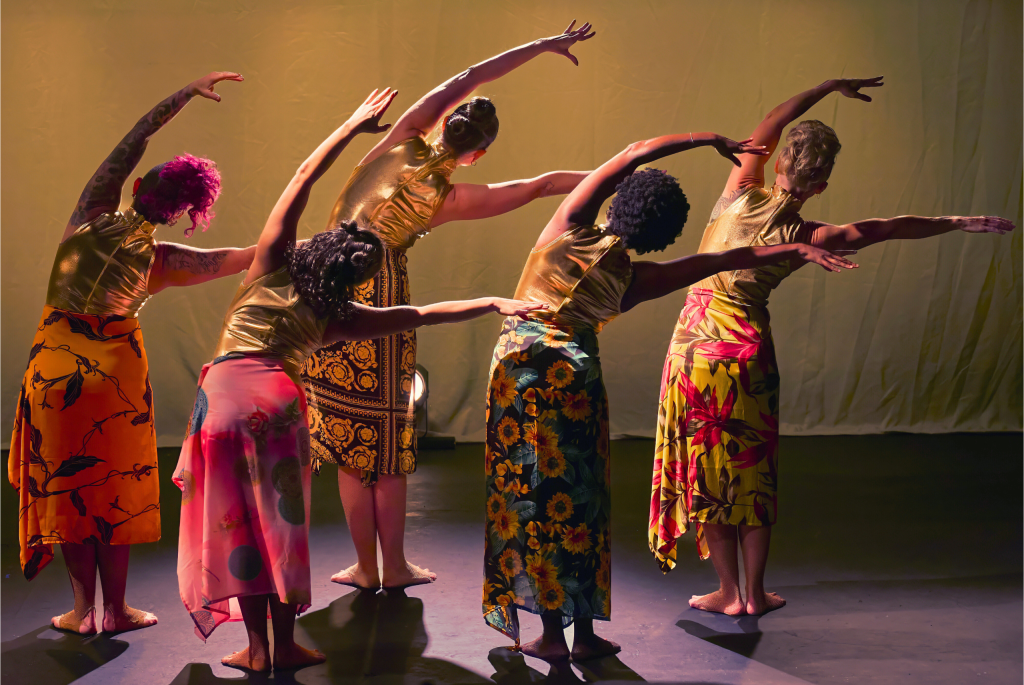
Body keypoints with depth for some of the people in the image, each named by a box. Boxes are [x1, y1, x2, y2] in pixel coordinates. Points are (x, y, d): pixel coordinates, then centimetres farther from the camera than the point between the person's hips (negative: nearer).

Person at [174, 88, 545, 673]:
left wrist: (353, 126, 14)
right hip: (279, 397, -1)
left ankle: (257, 648, 12)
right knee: (280, 518, 11)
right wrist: (493, 304, 4)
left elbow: (304, 179, 11)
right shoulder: (338, 317, 5)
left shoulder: (271, 263, 7)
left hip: (224, 390, 1)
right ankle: (285, 646, 16)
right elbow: (420, 314, 2)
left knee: (236, 521, 7)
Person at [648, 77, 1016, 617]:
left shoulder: (742, 194, -4)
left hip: (697, 342, 1)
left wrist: (830, 87, 17)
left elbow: (769, 124, 9)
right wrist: (959, 222, 3)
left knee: (706, 471, 10)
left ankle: (729, 592, 18)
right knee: (752, 471, 14)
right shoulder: (804, 237, -8)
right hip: (749, 346, -1)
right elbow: (885, 229, -7)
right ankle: (755, 592, 22)